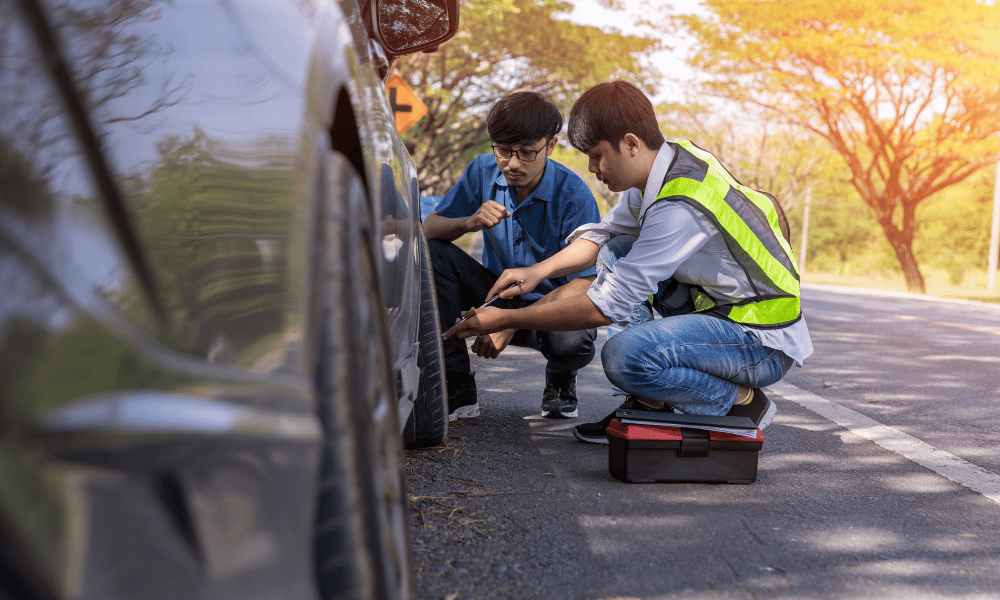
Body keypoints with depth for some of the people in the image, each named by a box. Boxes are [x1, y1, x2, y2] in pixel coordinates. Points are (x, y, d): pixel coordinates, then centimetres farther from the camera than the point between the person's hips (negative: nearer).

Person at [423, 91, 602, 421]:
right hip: (496, 291, 4)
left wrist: (512, 323, -32)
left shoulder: (574, 196, -21)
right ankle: (458, 392, -17)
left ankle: (560, 382, 5)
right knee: (432, 253, -22)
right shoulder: (483, 171, -9)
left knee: (572, 342, -39)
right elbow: (428, 229, -6)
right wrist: (470, 222, -30)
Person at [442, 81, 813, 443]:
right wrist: (537, 271, 1)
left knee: (624, 355, -30)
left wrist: (507, 320, -18)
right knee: (617, 252, 8)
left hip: (765, 345, -10)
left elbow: (608, 307, -25)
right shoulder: (668, 161, 0)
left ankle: (741, 404, -4)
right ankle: (650, 404, 4)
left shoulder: (681, 206, -28)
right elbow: (603, 234, 17)